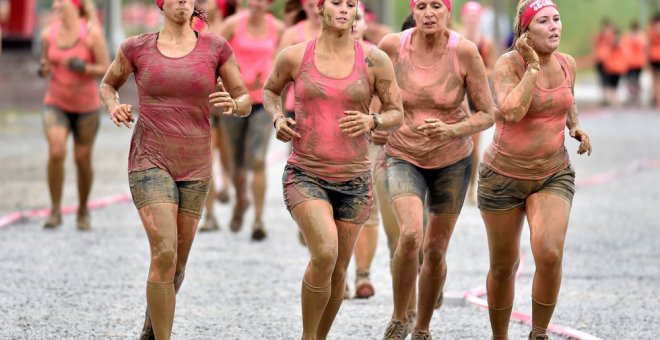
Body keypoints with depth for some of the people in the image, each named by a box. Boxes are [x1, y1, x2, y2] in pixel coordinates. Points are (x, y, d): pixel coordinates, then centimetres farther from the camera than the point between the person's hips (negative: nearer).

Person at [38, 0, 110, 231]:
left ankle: (83, 211, 28)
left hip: (86, 106, -1)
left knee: (83, 159, 6)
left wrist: (84, 68, -26)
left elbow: (107, 69, -8)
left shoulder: (91, 33, -11)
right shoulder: (48, 35, -1)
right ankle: (55, 210, -11)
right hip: (56, 104, 1)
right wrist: (44, 70, -11)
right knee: (56, 152, -21)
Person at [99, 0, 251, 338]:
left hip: (194, 167, 3)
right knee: (164, 254, -20)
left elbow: (245, 103, 6)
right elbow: (107, 85, 18)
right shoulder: (136, 47, 0)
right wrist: (114, 107, -6)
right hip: (150, 162, -3)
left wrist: (232, 104, -19)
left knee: (176, 265, 11)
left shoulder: (216, 47, 1)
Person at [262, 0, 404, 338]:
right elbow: (270, 90, 19)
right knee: (324, 254, -24)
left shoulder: (375, 61, -2)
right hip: (305, 174, -2)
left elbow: (396, 113, 6)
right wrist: (277, 118, -2)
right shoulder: (294, 56, -1)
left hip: (354, 180, 2)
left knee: (337, 272, 10)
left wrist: (372, 121, -15)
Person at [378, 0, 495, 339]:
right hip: (404, 157, -1)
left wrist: (451, 131, -27)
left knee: (436, 250, 9)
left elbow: (487, 114, -11)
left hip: (451, 161, 1)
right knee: (411, 234, -24)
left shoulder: (464, 51, -17)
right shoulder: (392, 45, -13)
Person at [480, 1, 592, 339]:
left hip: (553, 174, 3)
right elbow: (512, 111, -31)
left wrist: (576, 126, 4)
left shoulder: (567, 63, 1)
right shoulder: (509, 64, -14)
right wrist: (532, 66, -24)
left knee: (549, 254, -20)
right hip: (504, 175, -3)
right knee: (504, 267, 8)